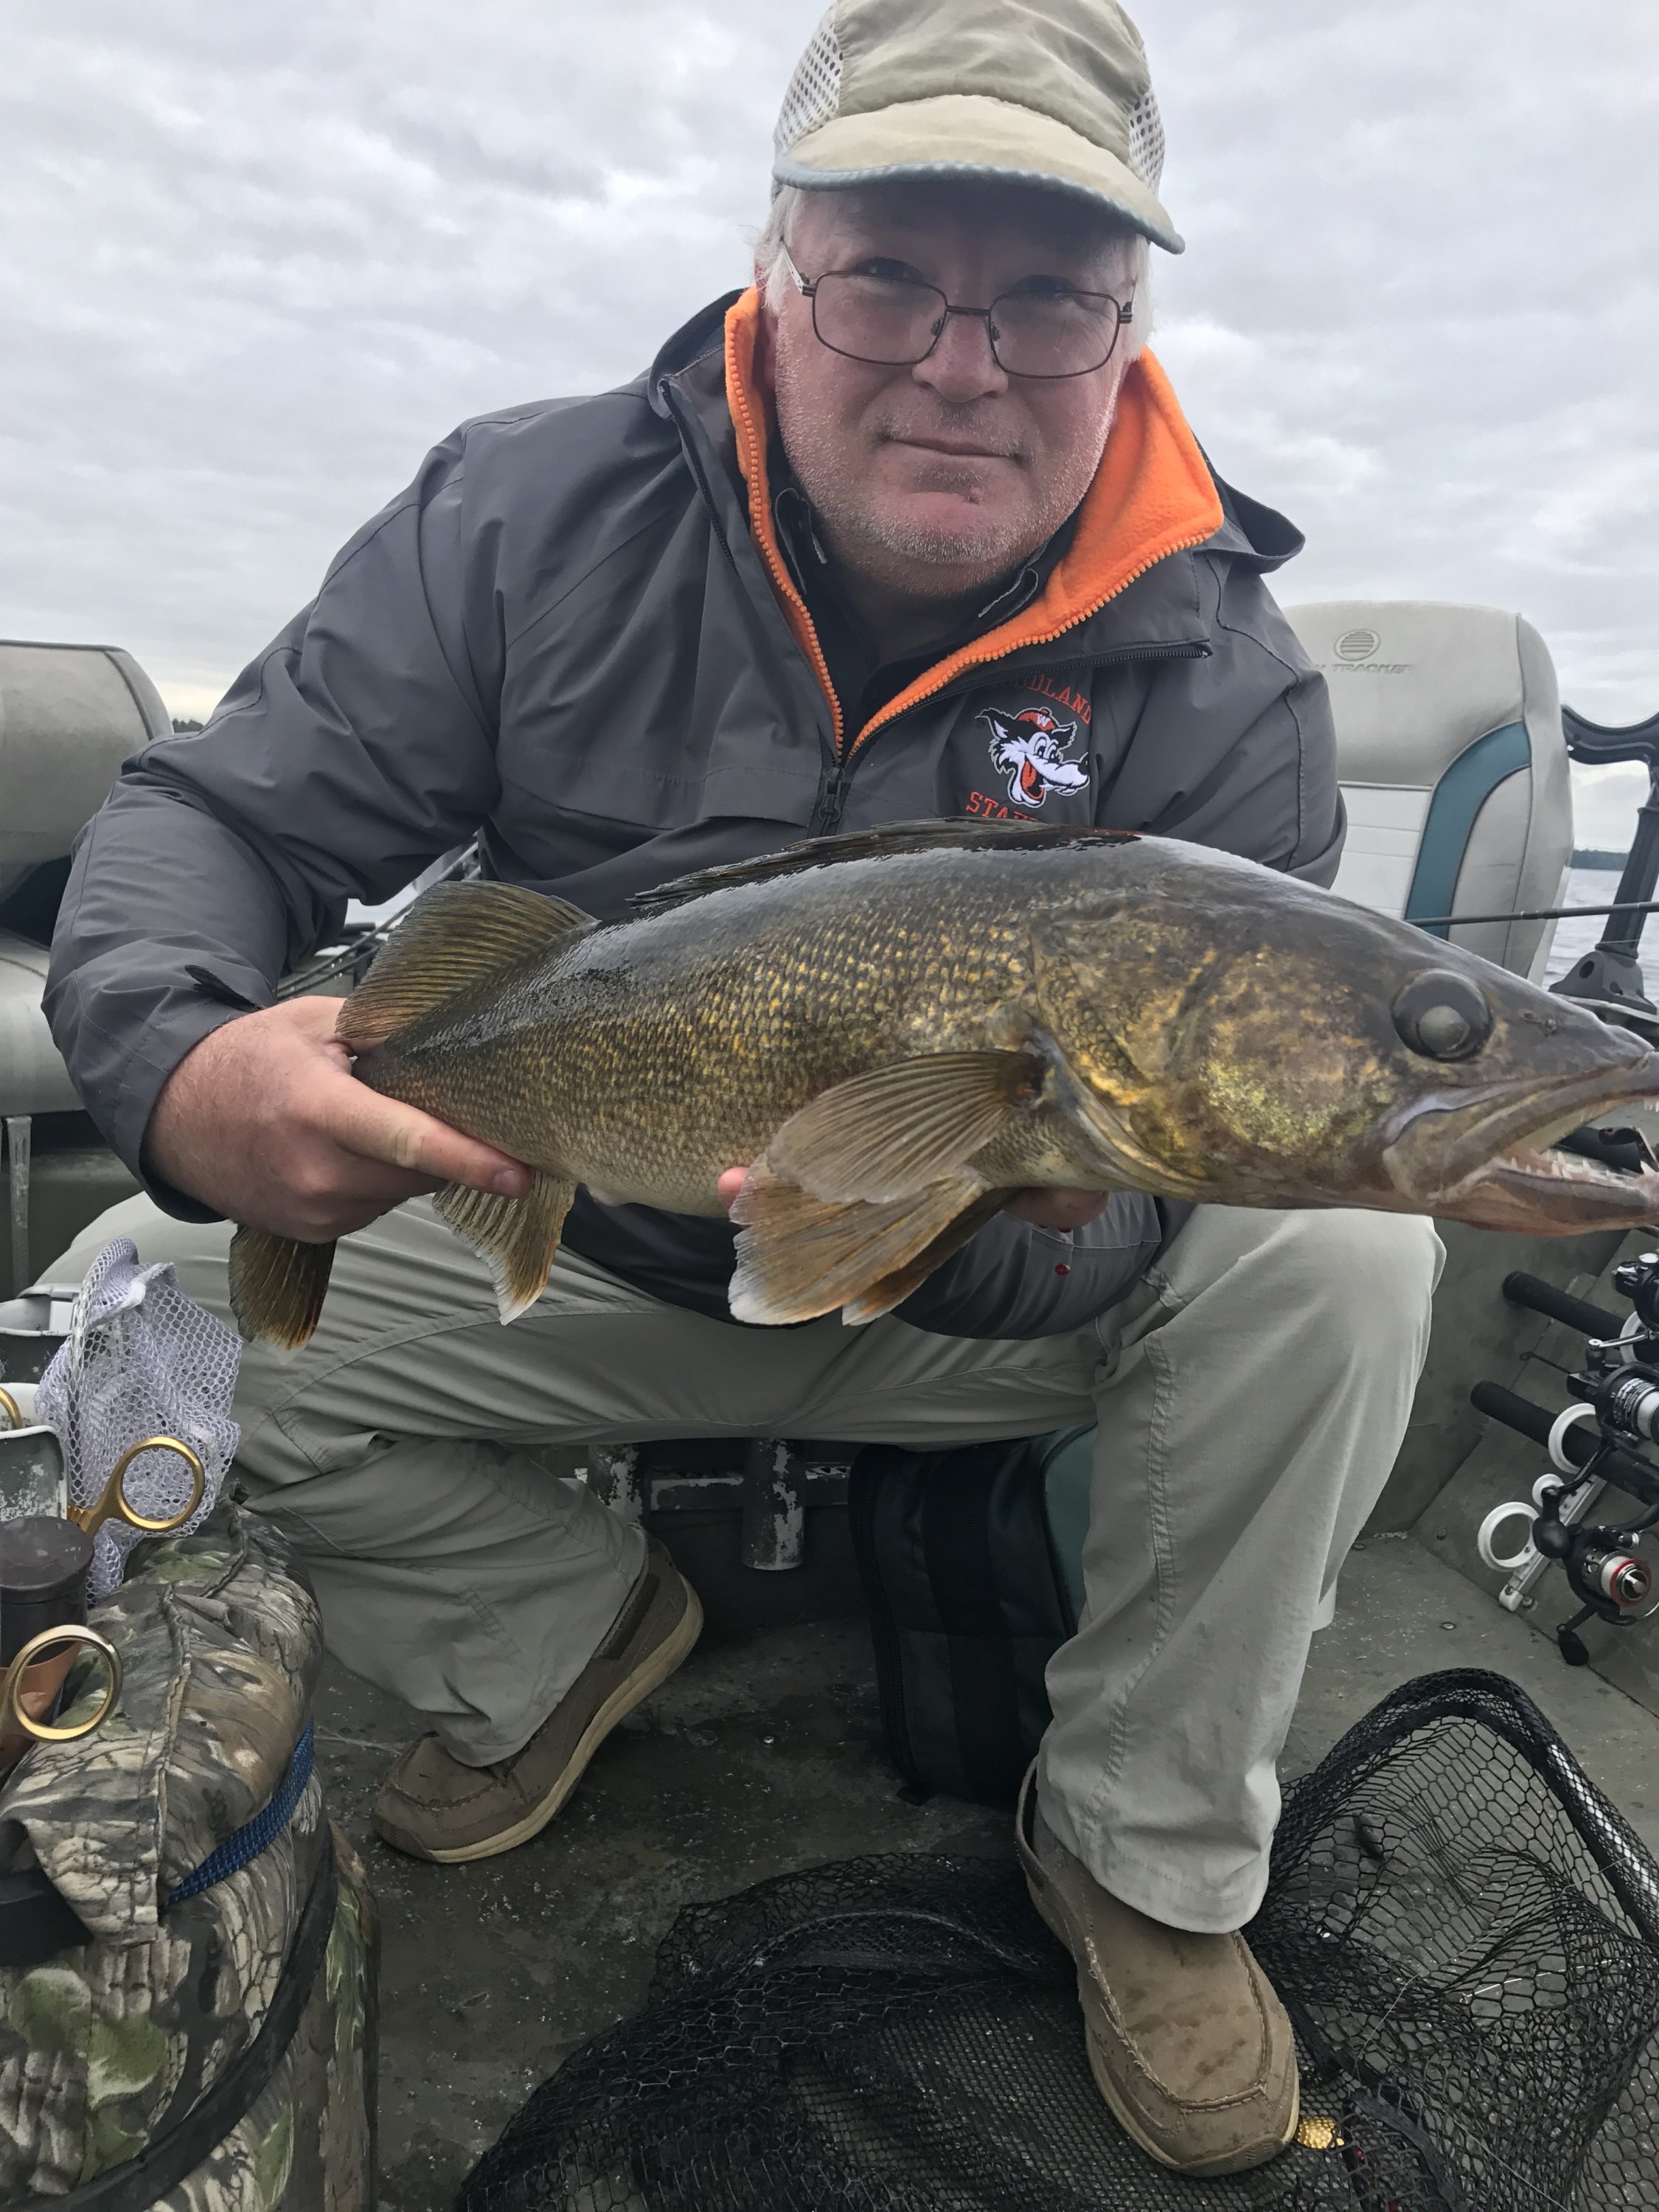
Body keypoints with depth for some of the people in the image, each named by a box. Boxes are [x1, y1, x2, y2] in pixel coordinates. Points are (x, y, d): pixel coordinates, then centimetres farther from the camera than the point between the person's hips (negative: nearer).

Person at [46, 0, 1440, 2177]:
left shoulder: (1225, 689, -16)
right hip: (565, 1244, 2)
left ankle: (1150, 1859, 2)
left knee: (1340, 1265, -24)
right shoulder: (531, 516, -12)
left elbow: (1187, 1187, -16)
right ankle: (560, 1634, 16)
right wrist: (178, 1058, -34)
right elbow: (216, 813, -11)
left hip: (978, 1310, 0)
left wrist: (1014, 1224, -40)